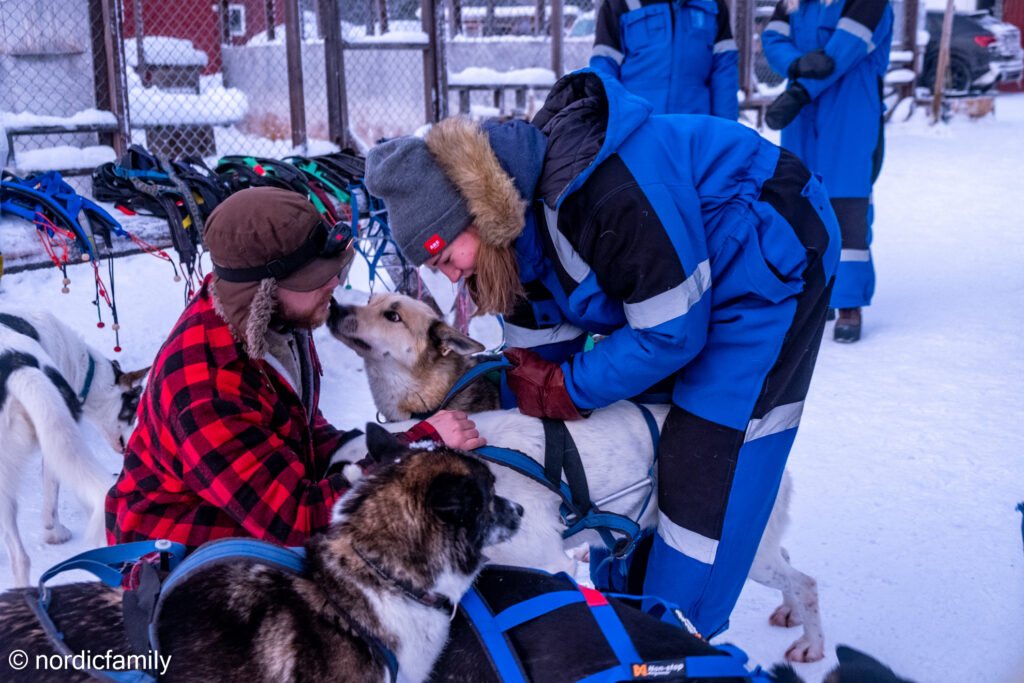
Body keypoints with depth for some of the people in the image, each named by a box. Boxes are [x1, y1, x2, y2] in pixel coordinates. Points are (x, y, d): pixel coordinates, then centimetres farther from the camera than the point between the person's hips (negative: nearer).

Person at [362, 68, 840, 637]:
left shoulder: (610, 193, -37)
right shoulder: (517, 214, -10)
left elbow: (672, 334, -28)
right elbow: (544, 343, -1)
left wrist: (565, 389, -20)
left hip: (768, 269, -8)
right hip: (677, 271, 9)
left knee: (707, 463, -9)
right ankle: (617, 602, 27)